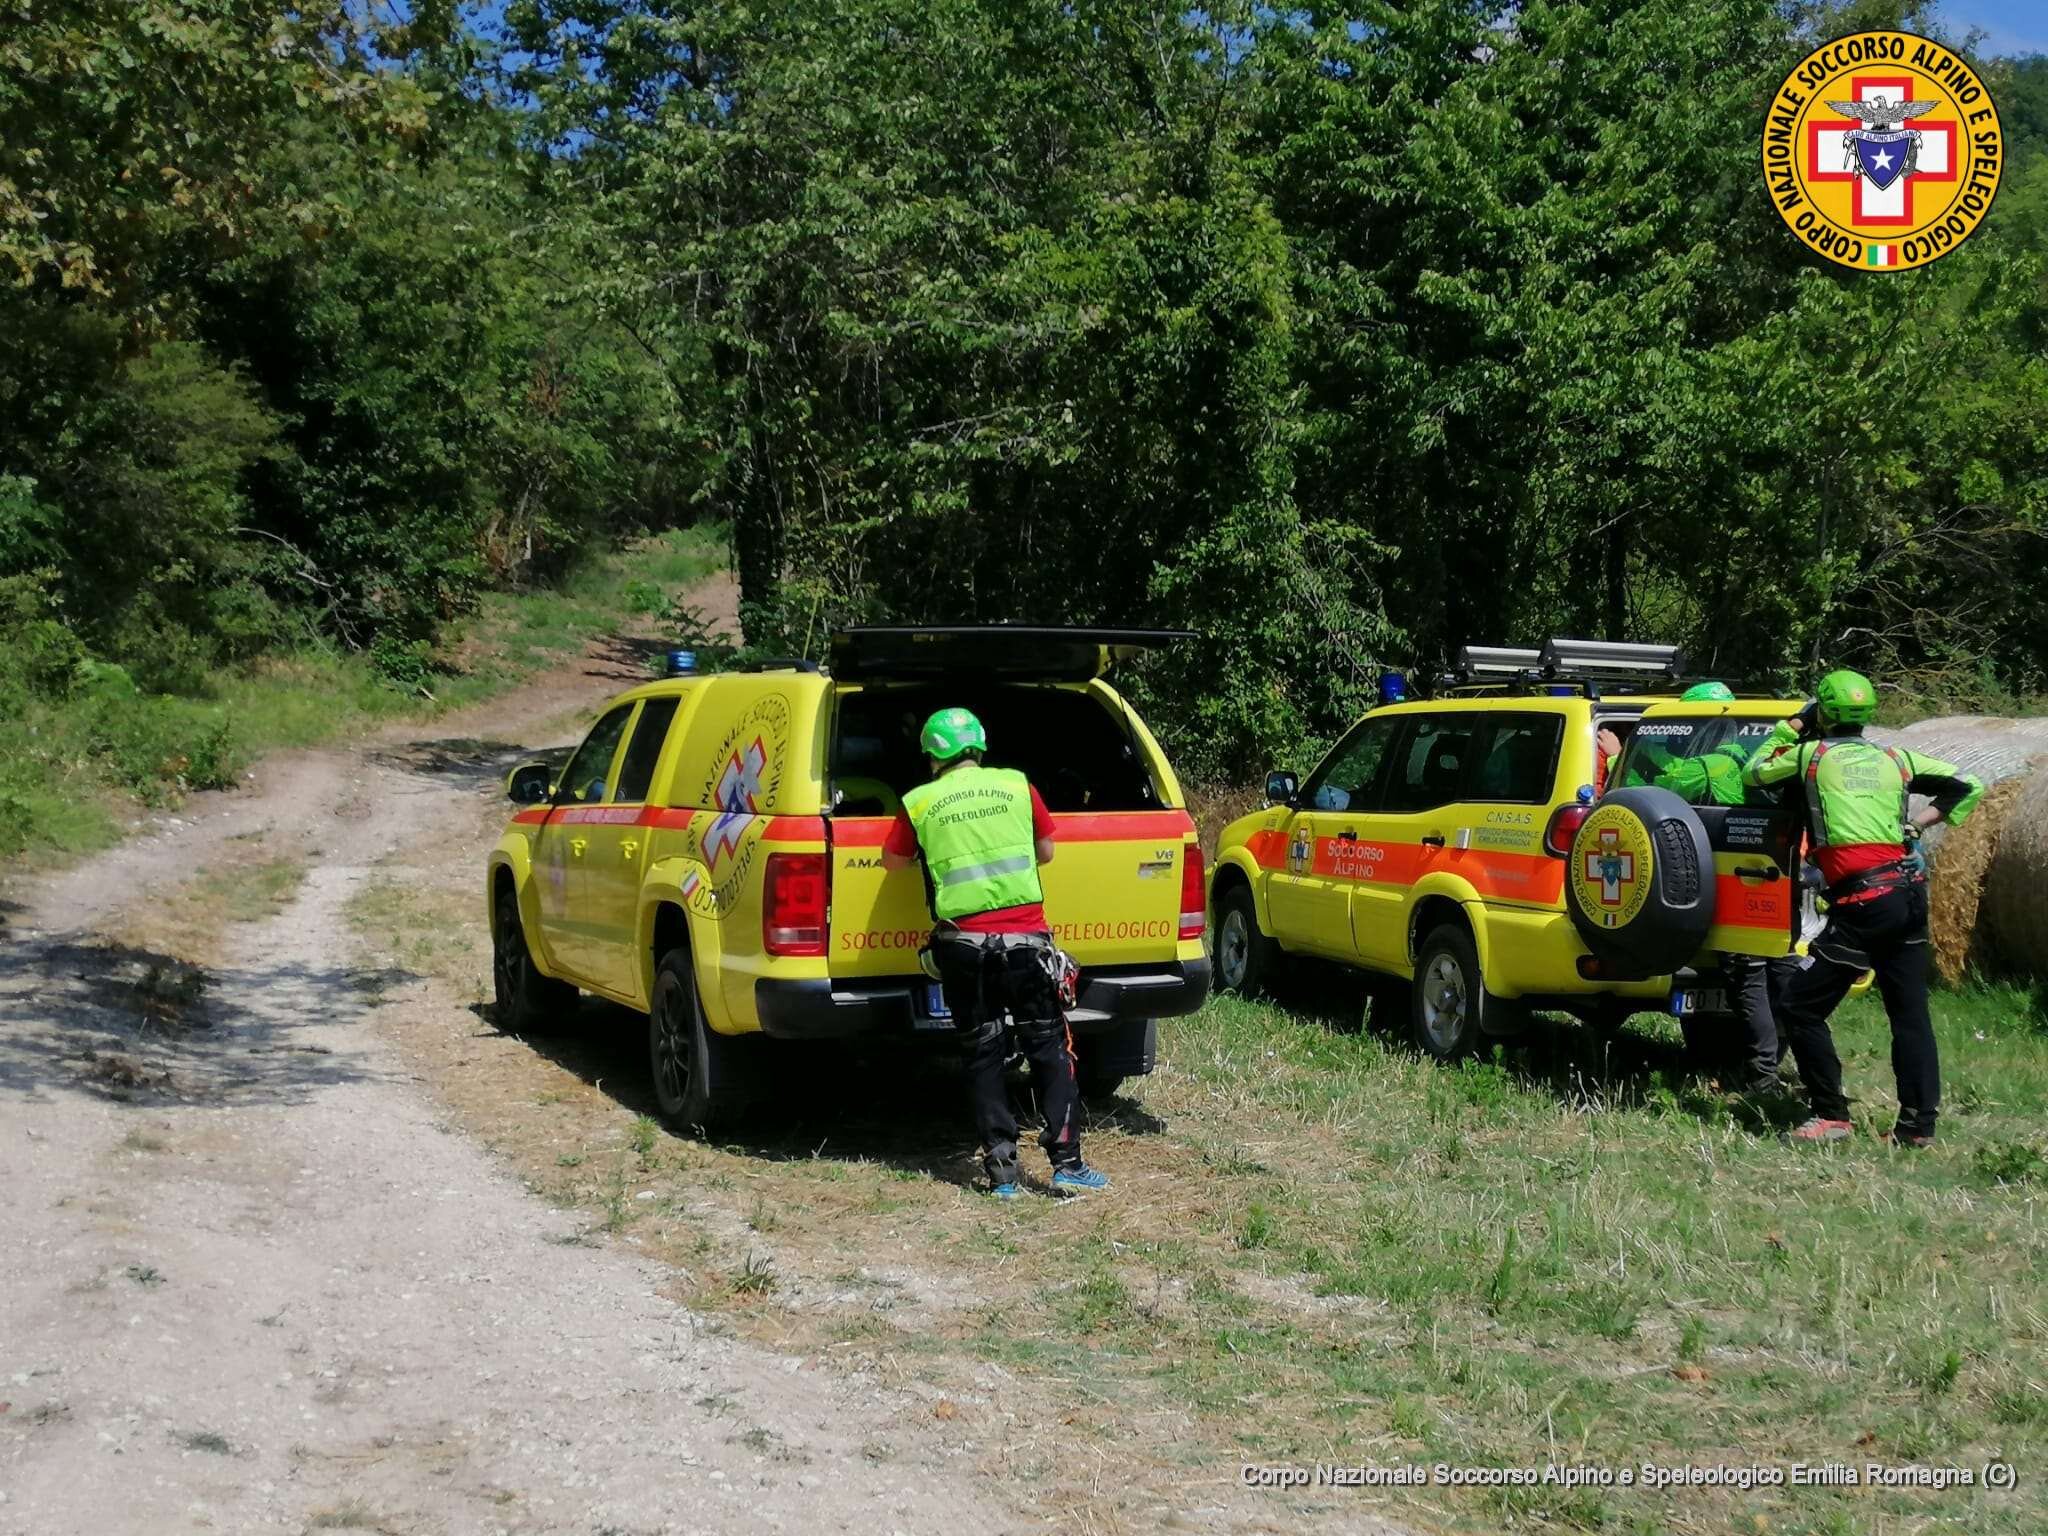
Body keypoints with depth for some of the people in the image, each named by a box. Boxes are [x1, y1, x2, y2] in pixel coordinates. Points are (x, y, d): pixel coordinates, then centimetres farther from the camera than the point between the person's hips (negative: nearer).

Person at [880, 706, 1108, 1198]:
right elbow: (1045, 852, 16)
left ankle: (1001, 1171, 7)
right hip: (1026, 937, 0)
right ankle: (1067, 1163, 4)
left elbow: (892, 860, 18)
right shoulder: (1017, 786, 5)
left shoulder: (919, 803, 2)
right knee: (1049, 1049, 8)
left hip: (963, 944, 0)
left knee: (984, 1055, 9)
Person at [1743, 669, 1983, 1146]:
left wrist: (1790, 727, 26)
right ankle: (1918, 1124, 11)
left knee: (1800, 1008, 1)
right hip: (1909, 892, 6)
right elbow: (1968, 786, 18)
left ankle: (1832, 1116, -1)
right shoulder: (1895, 759, 15)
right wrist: (1920, 822, 18)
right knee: (1910, 1014, 11)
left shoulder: (1811, 754, 3)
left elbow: (1753, 772, 18)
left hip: (1863, 901, -6)